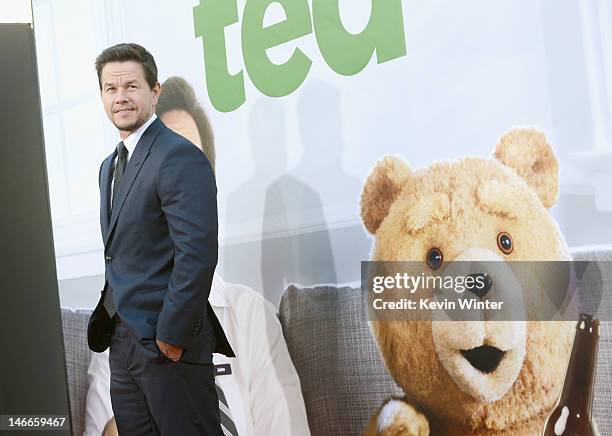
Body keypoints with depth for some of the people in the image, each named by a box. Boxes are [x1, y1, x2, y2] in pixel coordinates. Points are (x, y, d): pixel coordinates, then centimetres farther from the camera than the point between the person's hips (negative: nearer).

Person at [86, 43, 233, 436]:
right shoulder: (111, 165, 16)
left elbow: (197, 255, -21)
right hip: (122, 339, 9)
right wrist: (112, 321, 13)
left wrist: (171, 336, -20)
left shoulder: (180, 157, -15)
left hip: (170, 344, -9)